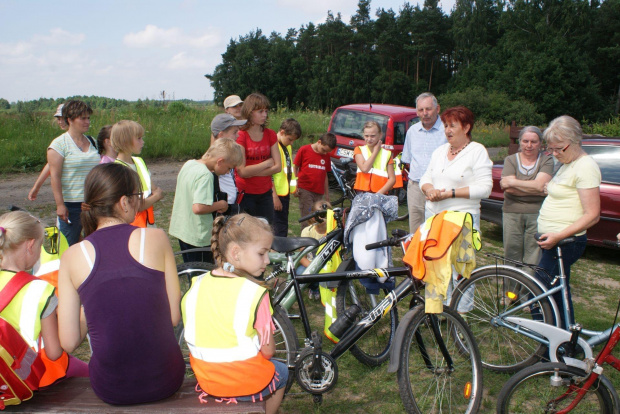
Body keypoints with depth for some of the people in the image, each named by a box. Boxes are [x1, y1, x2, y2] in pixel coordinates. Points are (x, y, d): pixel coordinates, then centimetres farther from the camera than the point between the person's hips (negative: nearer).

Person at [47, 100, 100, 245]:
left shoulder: (92, 142, 12)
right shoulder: (59, 144, -5)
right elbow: (55, 176, -10)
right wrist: (60, 204, -15)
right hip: (71, 205, -5)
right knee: (70, 248, 2)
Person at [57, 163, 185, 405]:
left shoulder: (72, 257, -5)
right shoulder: (155, 238, -9)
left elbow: (69, 342, -4)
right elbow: (175, 317, -4)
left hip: (110, 390, 1)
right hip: (163, 382, -1)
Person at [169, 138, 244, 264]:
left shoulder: (188, 164, 5)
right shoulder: (206, 175, -23)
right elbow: (198, 208, -31)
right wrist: (221, 204, -16)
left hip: (181, 229, 9)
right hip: (198, 237, -9)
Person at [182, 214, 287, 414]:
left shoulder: (197, 285, -6)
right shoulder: (256, 293, -20)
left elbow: (191, 336, 3)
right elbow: (268, 351, -14)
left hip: (204, 377, 5)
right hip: (245, 382, -5)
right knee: (281, 371, 27)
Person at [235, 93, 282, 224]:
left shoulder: (270, 135, 6)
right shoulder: (240, 136, -10)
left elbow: (278, 167, -1)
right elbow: (242, 171, -17)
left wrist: (253, 172, -13)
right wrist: (267, 163, -8)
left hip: (265, 193, 5)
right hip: (245, 194, -4)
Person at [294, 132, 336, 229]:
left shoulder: (326, 155, 11)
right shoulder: (304, 150, 0)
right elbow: (295, 167, 4)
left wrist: (327, 194, 18)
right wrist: (295, 186, -3)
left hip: (319, 192, 4)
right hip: (305, 190, -4)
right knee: (307, 218, -8)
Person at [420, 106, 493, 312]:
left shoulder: (478, 151, -4)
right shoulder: (440, 151, 16)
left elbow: (484, 188, -12)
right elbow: (426, 178, 17)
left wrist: (450, 193, -16)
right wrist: (429, 189, -7)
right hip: (433, 214, 6)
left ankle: (461, 312, 6)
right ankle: (443, 305, 20)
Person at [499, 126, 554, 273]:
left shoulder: (546, 160, 5)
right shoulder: (511, 160, 7)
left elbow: (539, 185, -12)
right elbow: (508, 189, -8)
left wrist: (512, 182, -9)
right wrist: (535, 189, -12)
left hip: (537, 214, -1)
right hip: (512, 213, 1)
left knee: (534, 259, -1)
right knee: (512, 255, 4)